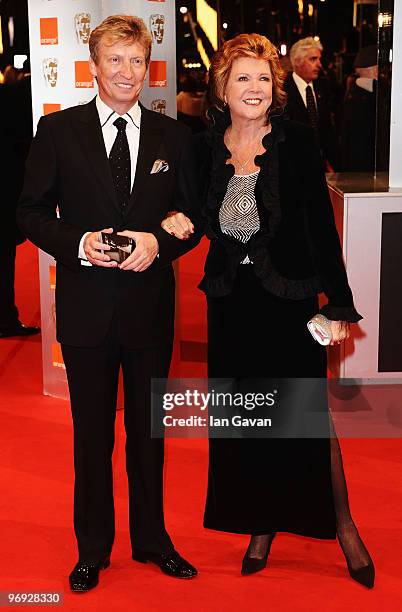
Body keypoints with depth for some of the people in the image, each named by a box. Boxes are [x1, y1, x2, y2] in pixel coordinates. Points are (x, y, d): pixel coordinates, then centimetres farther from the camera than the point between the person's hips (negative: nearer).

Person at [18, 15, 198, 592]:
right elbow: (33, 213, 0)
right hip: (86, 306, -1)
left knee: (149, 429, 15)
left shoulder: (173, 135, 3)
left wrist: (157, 241, -15)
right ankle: (93, 548, 29)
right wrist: (79, 242, -17)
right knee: (92, 431, 11)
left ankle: (152, 538, 33)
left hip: (151, 305, 1)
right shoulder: (58, 130, -2)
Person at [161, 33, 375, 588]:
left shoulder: (296, 141, -9)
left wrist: (338, 305, -12)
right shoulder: (204, 148, 1)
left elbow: (321, 225, -10)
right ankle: (262, 525, 30)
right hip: (230, 302, 4)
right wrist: (178, 222, -10)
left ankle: (342, 523, 23)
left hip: (290, 299, -3)